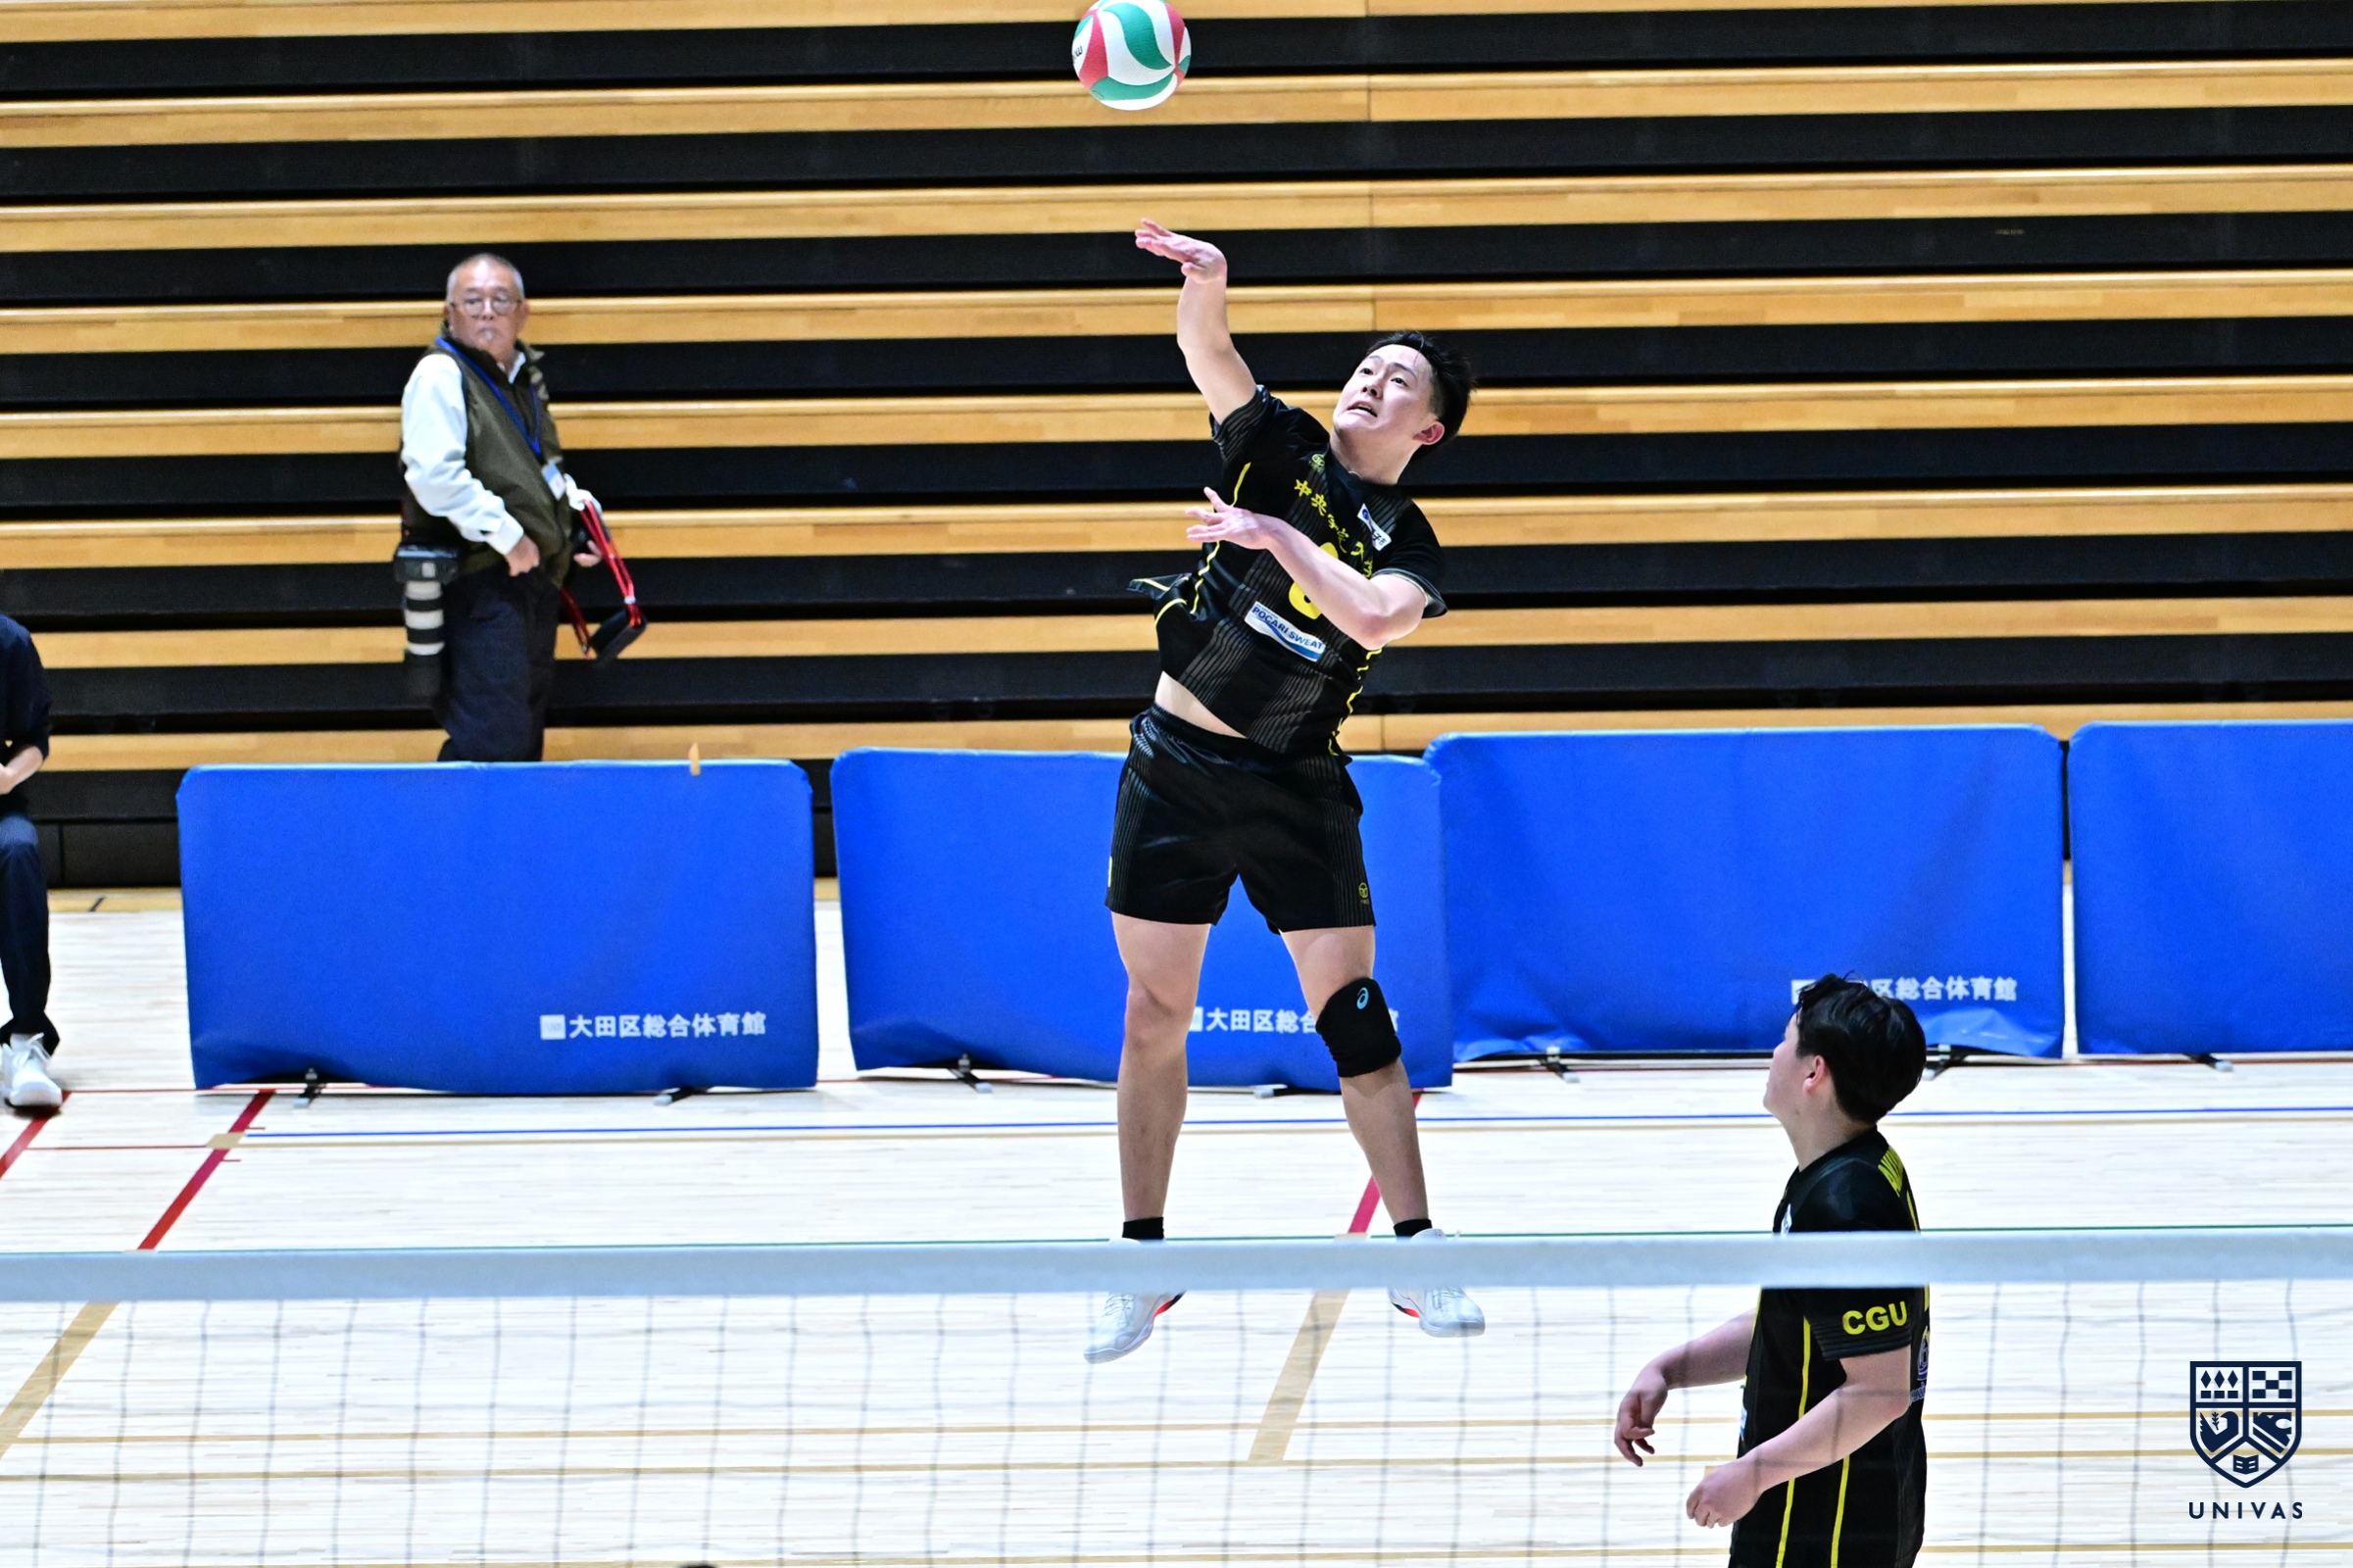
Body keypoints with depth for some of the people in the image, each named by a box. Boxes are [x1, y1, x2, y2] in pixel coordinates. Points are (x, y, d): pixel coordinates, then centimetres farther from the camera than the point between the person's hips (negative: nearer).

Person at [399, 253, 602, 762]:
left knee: (527, 741, 13)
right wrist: (506, 535, -20)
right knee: (492, 744, -17)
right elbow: (435, 477, -23)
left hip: (535, 580, 9)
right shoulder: (441, 374, -10)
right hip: (478, 582, -9)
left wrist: (576, 507, 15)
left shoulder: (524, 376, 17)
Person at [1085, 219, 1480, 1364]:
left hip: (1292, 787, -1)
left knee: (1353, 1013, -6)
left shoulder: (1407, 548, -3)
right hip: (1176, 764, 1)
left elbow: (1376, 618, -25)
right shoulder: (1280, 447, 1)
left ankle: (1417, 1253, 1)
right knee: (1154, 1018, 5)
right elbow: (1205, 351, -14)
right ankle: (1144, 1257, 14)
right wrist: (1204, 282, -34)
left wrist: (1277, 536, -28)